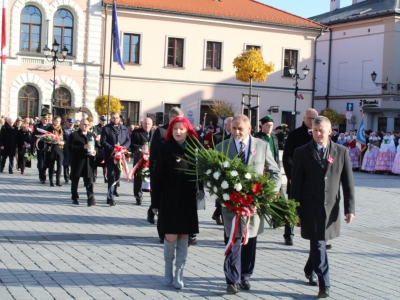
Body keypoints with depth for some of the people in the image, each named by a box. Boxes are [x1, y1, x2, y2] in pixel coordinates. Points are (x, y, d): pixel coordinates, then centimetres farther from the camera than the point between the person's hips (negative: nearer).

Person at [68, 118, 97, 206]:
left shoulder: (92, 135, 17)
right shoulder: (74, 135, -1)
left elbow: (96, 146, 21)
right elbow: (71, 147, -12)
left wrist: (94, 151, -2)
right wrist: (83, 147, -20)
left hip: (89, 162, 3)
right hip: (77, 162, -3)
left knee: (89, 181, -5)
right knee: (75, 181, 9)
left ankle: (91, 198, -11)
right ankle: (75, 198, 21)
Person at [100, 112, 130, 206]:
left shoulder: (124, 128, 13)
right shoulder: (106, 128, 1)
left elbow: (128, 140, 10)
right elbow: (103, 142, -6)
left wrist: (124, 147, -11)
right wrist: (112, 148, -19)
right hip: (110, 155, -4)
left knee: (118, 174, 16)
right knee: (111, 175, -8)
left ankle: (114, 190, 40)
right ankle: (110, 197, -9)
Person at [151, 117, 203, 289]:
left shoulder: (194, 149, 2)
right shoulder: (165, 149, -4)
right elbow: (158, 177, -3)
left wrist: (201, 188, -12)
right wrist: (155, 202, -5)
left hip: (188, 198, 2)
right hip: (169, 198, -2)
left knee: (184, 236, 5)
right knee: (171, 236, -5)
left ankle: (179, 274, 14)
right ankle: (168, 267, 21)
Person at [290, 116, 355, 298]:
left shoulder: (341, 152, 3)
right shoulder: (302, 153, -2)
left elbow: (348, 183, 3)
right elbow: (296, 184, -1)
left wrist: (350, 208, -2)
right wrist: (295, 211, -3)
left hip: (331, 208, 2)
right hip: (310, 207, -2)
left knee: (318, 243, 14)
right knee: (318, 244, -5)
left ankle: (310, 271, 39)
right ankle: (324, 285, 0)